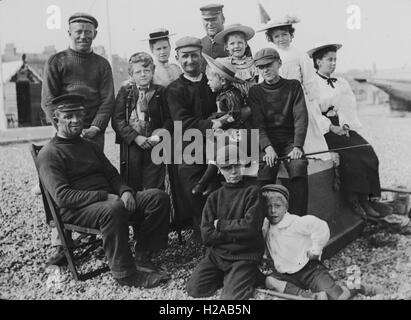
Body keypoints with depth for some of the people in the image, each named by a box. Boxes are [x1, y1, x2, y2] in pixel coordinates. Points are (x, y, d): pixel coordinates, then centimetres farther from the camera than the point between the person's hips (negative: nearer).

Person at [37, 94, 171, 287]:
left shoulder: (90, 146, 23)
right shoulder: (49, 153, -2)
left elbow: (113, 175, 19)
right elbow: (62, 196, -14)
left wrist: (125, 191, -6)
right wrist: (105, 197, -21)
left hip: (108, 200, 7)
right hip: (75, 210, -7)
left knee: (158, 197, -11)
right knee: (113, 210, -40)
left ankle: (142, 253, -4)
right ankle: (124, 273, -25)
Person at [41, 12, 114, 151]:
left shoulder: (102, 64, 12)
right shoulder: (56, 61, 6)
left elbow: (108, 100, 4)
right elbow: (47, 101, -1)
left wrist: (94, 128, -10)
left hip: (95, 134, 2)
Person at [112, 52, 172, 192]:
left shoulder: (160, 91, 8)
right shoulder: (125, 91, 5)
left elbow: (169, 118, 7)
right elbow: (117, 120, -2)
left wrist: (162, 133, -13)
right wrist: (135, 137, -14)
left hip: (154, 144, 0)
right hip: (131, 145, 0)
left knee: (155, 188, 2)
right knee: (131, 187, 6)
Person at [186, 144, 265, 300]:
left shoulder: (252, 192, 0)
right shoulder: (214, 197, 8)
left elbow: (251, 227, -14)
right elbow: (206, 235, -2)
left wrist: (221, 224, -5)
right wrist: (238, 233, -9)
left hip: (244, 256, -4)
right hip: (216, 254, 4)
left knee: (232, 296, -22)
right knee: (195, 290, -13)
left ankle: (249, 277, 8)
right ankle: (228, 277, 12)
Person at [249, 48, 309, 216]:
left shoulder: (293, 86, 9)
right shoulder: (255, 91, 9)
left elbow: (301, 118, -1)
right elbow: (258, 123, -2)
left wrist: (297, 146, -16)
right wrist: (267, 147, -19)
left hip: (290, 139, 0)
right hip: (267, 140, 0)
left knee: (299, 167, -28)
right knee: (264, 170, -27)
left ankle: (299, 219, -23)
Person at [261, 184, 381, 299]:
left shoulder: (295, 222, -18)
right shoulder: (265, 226, 2)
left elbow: (320, 227, -25)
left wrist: (315, 250, -16)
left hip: (309, 269, -6)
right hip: (287, 274, 7)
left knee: (336, 297, -23)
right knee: (269, 281, -24)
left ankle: (356, 287, 11)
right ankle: (310, 296, -23)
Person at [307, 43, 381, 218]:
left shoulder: (342, 82, 21)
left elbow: (351, 107, 14)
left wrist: (346, 125, -5)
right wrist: (331, 127, -17)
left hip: (344, 128, 6)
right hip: (323, 131, -6)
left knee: (368, 152, -15)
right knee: (350, 155, -24)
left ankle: (364, 199, -10)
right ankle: (353, 200, -12)